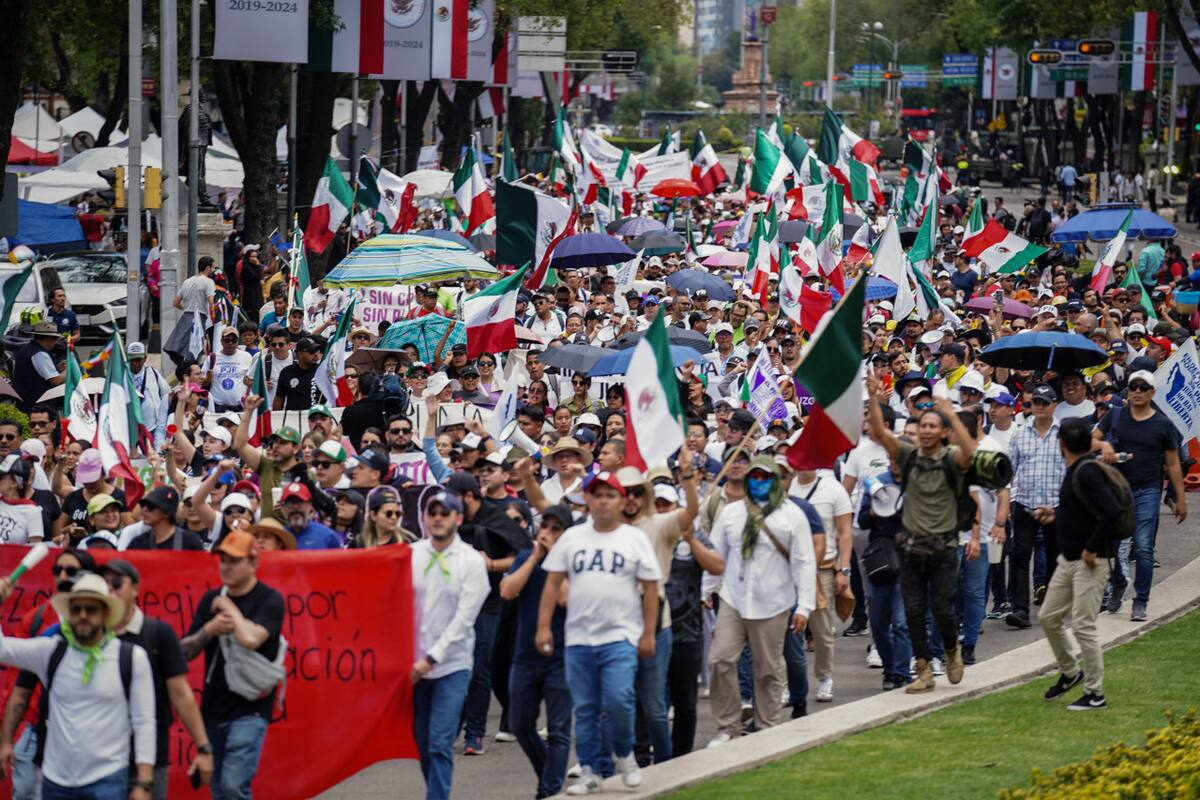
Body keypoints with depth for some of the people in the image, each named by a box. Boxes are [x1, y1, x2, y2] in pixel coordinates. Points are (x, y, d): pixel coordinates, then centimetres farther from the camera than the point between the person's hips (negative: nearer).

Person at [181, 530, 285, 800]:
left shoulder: (269, 600, -6)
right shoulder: (211, 600, 10)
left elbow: (250, 638, -25)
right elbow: (184, 651, 7)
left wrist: (228, 606, -10)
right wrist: (209, 630, -11)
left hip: (249, 710, -6)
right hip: (213, 710, 6)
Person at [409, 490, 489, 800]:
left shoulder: (471, 561, -5)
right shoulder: (411, 555, 4)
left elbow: (464, 618, -9)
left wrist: (431, 659, -14)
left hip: (451, 664, -3)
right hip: (413, 664, 3)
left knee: (440, 744, -11)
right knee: (422, 743, 9)